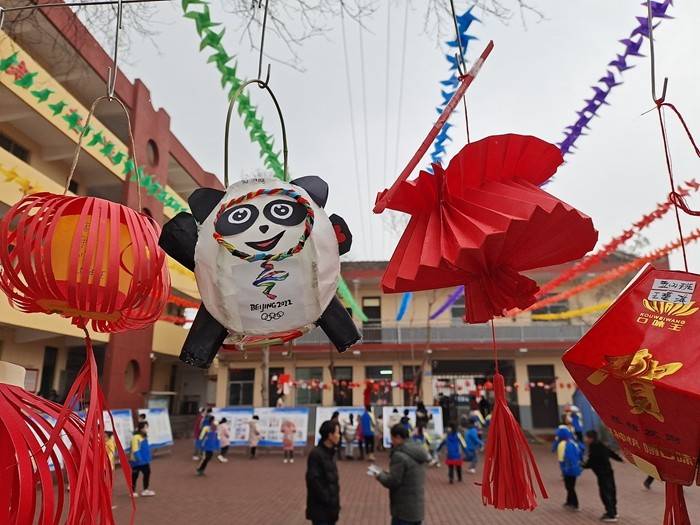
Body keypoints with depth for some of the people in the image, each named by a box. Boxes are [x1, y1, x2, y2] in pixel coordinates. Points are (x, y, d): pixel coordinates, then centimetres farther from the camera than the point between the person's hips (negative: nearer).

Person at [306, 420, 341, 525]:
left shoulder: (330, 453, 9)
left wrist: (334, 502, 10)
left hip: (330, 507, 8)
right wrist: (327, 500, -17)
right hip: (320, 508, -8)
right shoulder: (316, 454, -18)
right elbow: (313, 480, -21)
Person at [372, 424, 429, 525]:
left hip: (404, 511, -9)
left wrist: (379, 475, -2)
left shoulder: (399, 456, -19)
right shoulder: (417, 453, 10)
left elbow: (393, 482, -19)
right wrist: (385, 474, 12)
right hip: (418, 509, 9)